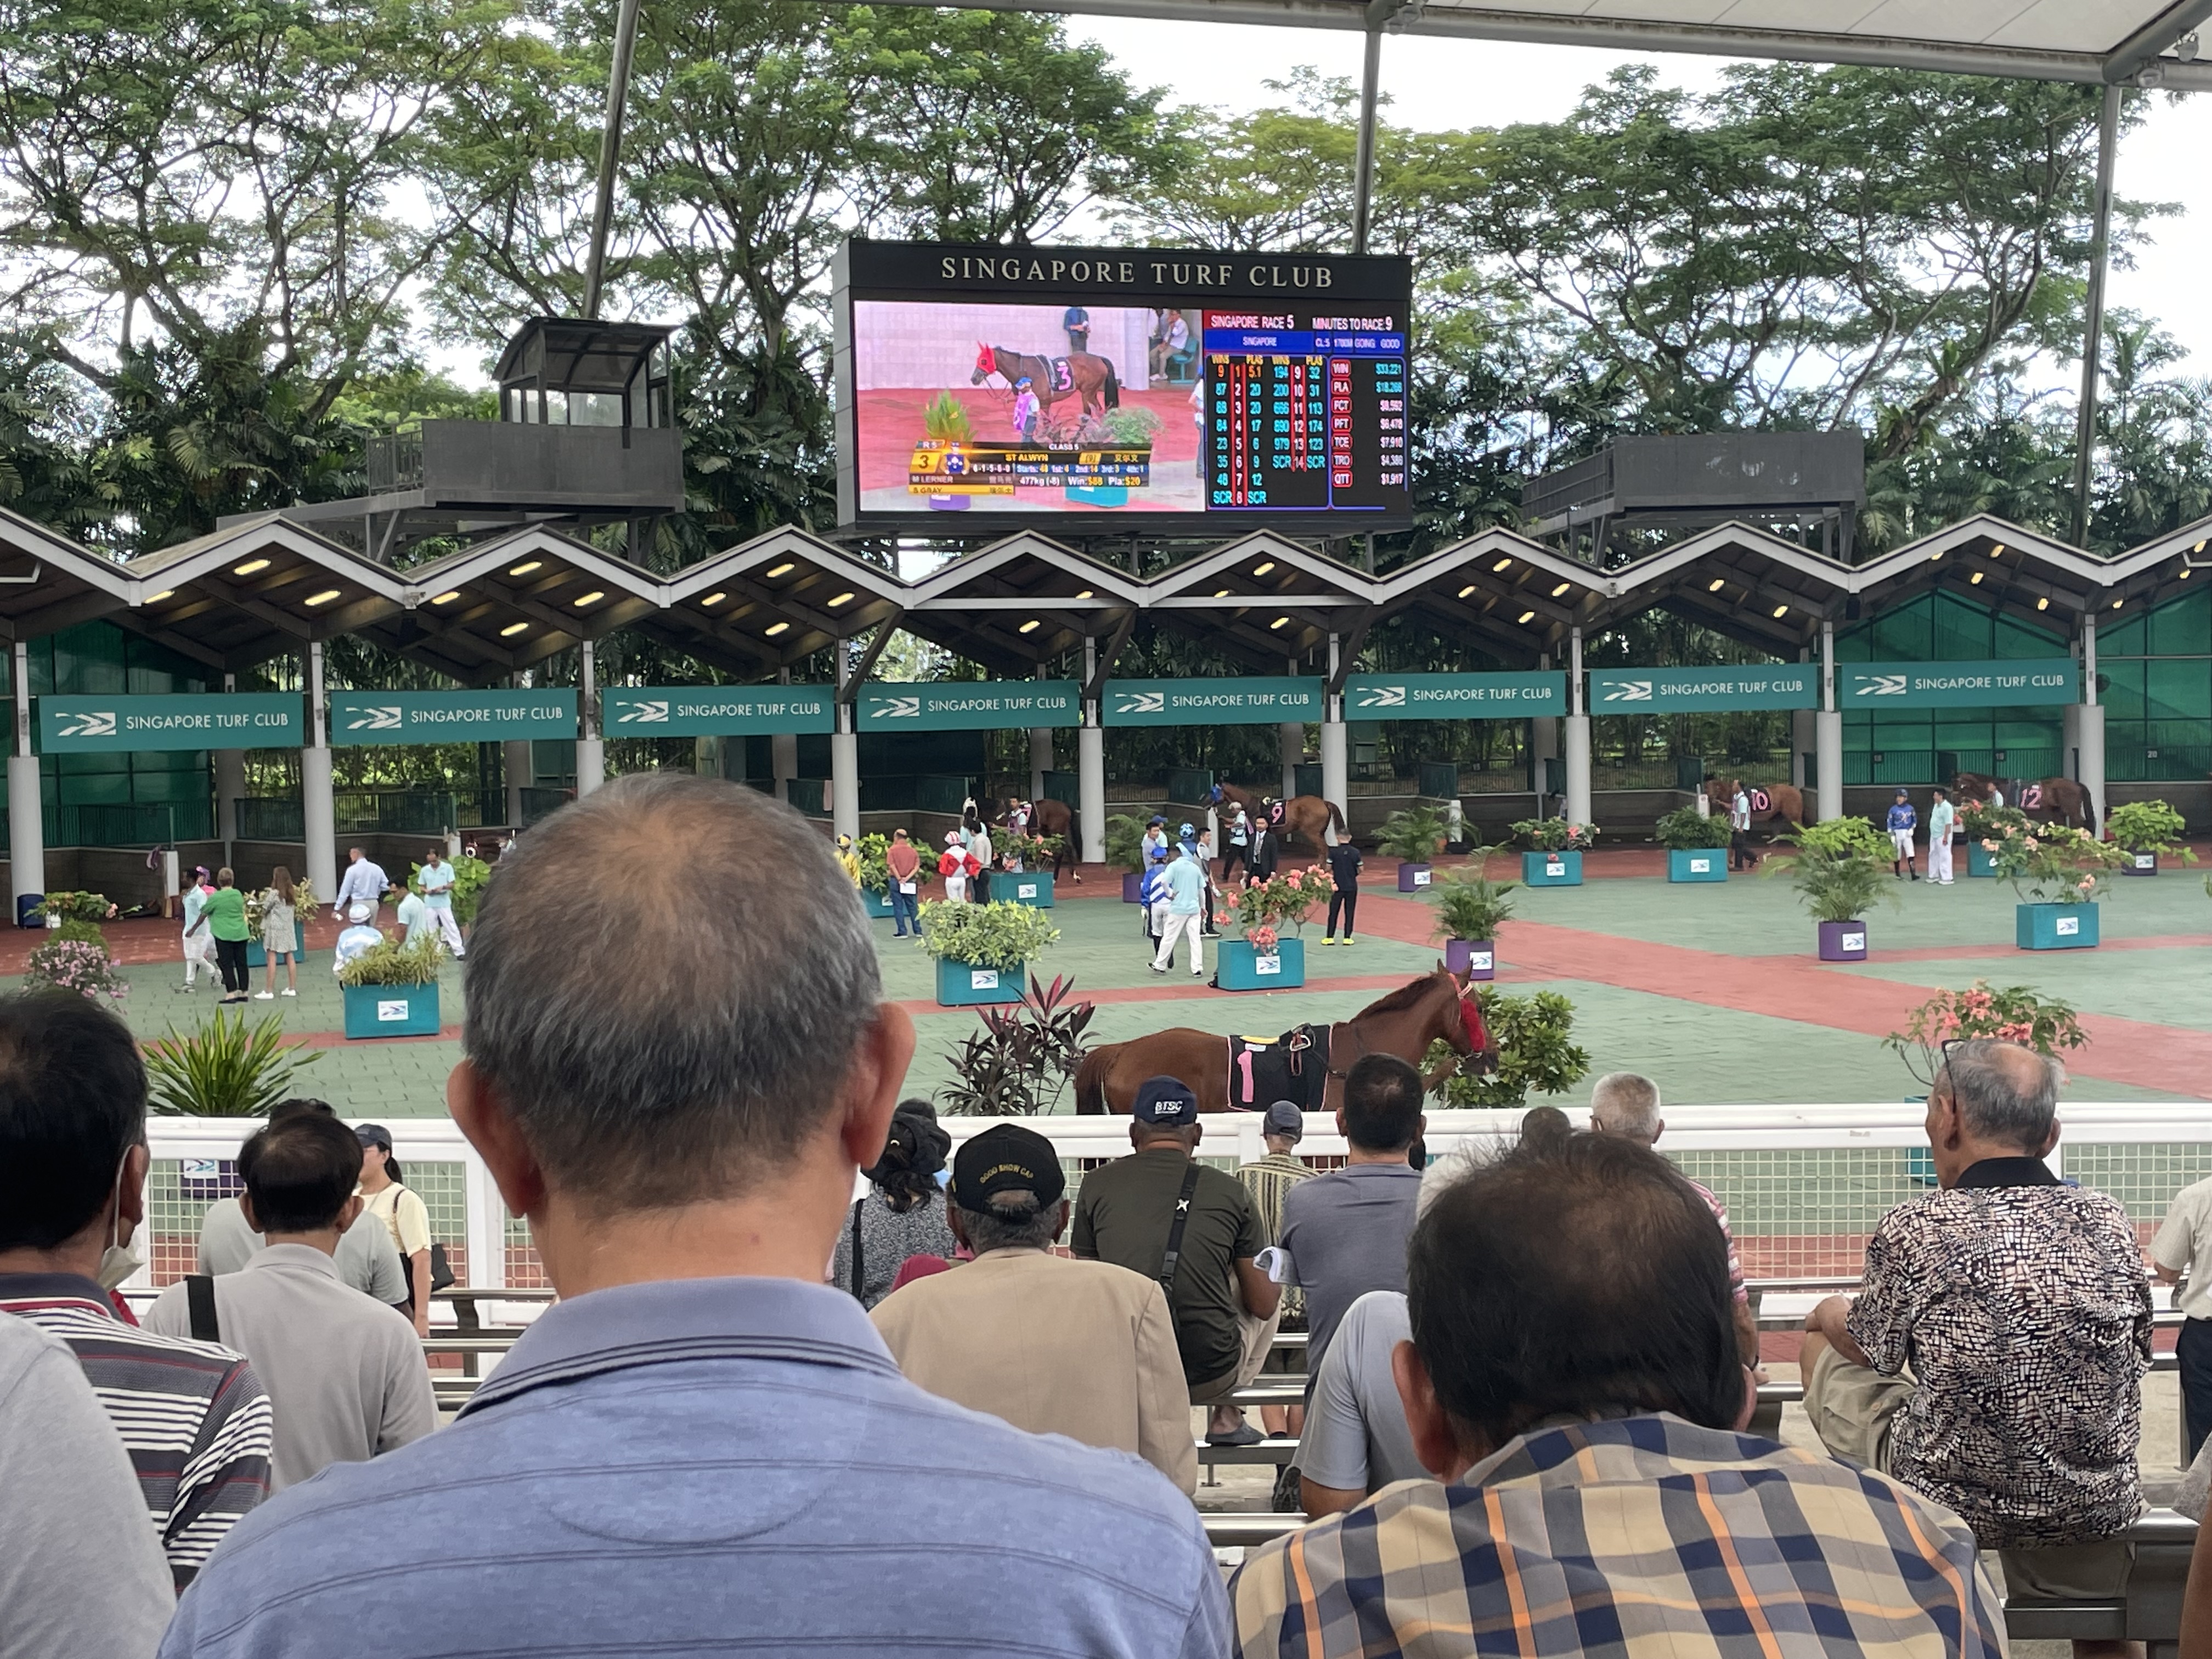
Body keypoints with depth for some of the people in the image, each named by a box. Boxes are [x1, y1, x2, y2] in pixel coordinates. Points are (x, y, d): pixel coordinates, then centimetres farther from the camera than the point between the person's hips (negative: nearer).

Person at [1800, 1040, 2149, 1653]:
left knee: (1822, 1348, 21)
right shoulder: (2111, 1222, -5)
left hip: (1953, 1499, -4)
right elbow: (2135, 1351, 12)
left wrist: (1827, 1317, 25)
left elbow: (1868, 1350, 0)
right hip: (2097, 1507, 4)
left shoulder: (1916, 1229, -16)